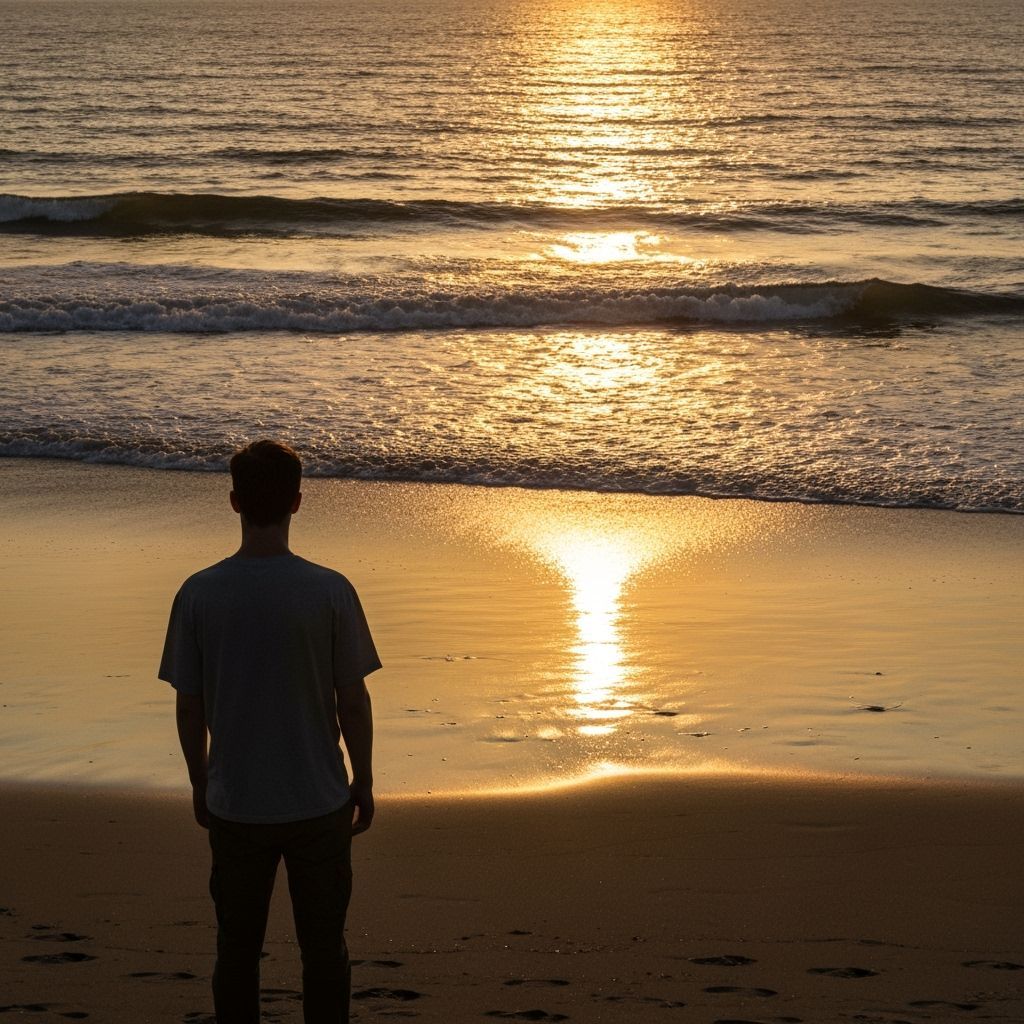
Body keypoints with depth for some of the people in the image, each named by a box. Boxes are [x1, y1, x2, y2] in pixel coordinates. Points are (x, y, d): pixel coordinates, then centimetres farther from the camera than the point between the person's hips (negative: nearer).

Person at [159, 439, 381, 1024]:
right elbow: (353, 702, -7)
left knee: (237, 949, 14)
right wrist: (363, 783, 7)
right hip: (318, 801, -1)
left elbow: (189, 707, -1)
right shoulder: (330, 591, -13)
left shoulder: (199, 594, -8)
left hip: (234, 805, 1)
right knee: (324, 946, 12)